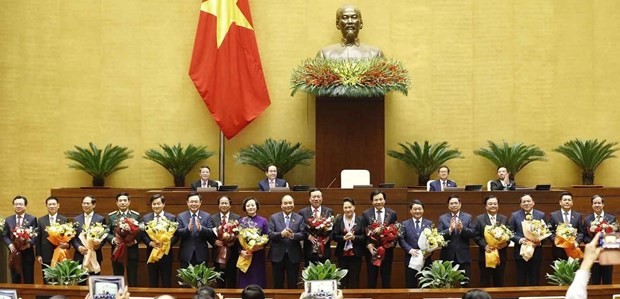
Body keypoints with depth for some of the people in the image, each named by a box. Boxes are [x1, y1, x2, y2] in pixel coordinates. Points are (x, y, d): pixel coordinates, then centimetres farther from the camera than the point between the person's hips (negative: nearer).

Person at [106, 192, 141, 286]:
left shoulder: (136, 216, 5)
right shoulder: (111, 216, 8)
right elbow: (107, 232, 5)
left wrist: (135, 240, -17)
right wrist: (113, 239, -14)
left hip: (132, 252, -1)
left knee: (133, 281, 1)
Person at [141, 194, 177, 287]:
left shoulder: (172, 218, 2)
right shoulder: (145, 218, 7)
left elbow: (175, 235, -2)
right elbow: (143, 235, 3)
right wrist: (150, 243, -15)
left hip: (166, 253, -1)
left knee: (166, 283, 3)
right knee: (152, 283, 8)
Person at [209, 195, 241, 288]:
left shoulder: (237, 218, 5)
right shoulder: (212, 218, 7)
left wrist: (234, 241, -16)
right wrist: (214, 241, -15)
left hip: (232, 254, -1)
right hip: (218, 254, 1)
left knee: (231, 282, 2)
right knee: (219, 282, 5)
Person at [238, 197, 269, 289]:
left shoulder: (263, 221, 5)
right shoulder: (241, 221, 6)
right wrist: (241, 251, -11)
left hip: (258, 256, 0)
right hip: (244, 255, 0)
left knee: (258, 281, -1)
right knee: (244, 282, -1)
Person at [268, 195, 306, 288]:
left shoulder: (299, 218, 5)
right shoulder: (274, 217, 3)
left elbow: (303, 235, -4)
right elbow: (270, 234, -6)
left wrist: (293, 235, -24)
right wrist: (281, 234, -24)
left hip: (293, 255, 0)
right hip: (277, 255, 0)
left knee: (293, 284, 6)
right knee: (278, 284, 7)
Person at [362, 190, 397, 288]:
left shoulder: (392, 214, 3)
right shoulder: (366, 214, 1)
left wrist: (392, 243, -15)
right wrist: (368, 245, -16)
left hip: (387, 251, 1)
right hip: (372, 251, -1)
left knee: (386, 280, 8)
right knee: (371, 280, 5)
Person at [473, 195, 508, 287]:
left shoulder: (504, 219, 11)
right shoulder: (479, 219, 3)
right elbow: (476, 236, -2)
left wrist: (505, 243, -11)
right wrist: (484, 245, -16)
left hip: (500, 256, 2)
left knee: (499, 283, 7)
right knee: (485, 283, 1)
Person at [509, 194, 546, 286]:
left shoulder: (541, 215, 6)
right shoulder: (515, 215, 4)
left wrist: (539, 241, -13)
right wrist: (520, 240, -14)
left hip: (536, 251, 0)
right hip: (520, 252, 0)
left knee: (535, 281, 5)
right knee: (521, 281, 5)